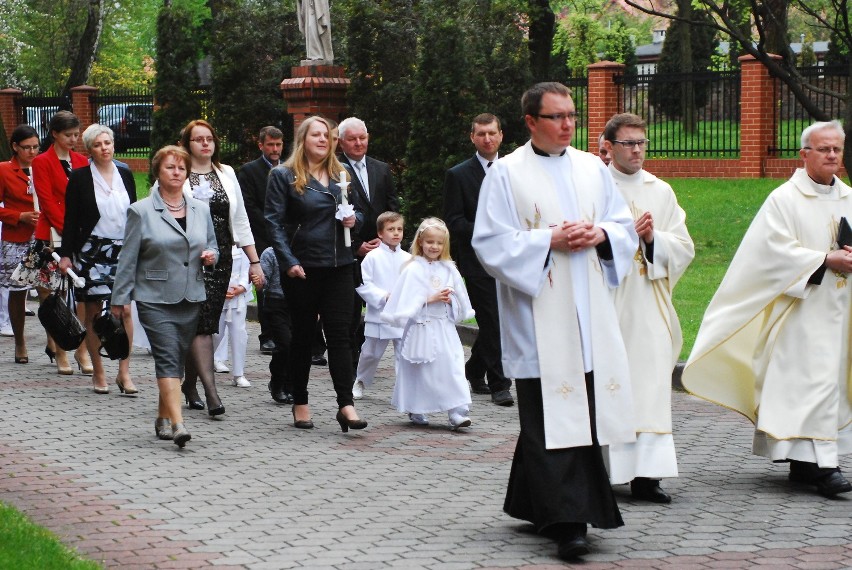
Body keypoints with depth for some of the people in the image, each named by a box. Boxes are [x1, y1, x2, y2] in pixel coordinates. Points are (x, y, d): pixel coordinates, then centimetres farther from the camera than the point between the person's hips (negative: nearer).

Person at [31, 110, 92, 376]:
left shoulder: (81, 161, 16)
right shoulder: (42, 162, 1)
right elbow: (47, 201, -6)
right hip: (54, 236, -4)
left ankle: (83, 351, 1)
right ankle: (59, 351, 4)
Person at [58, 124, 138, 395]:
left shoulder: (125, 176, 10)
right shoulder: (79, 178, 0)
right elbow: (70, 219, -1)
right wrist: (66, 254, -7)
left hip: (123, 251, 2)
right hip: (92, 251, -2)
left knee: (124, 309, -6)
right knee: (93, 312, 2)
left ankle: (124, 372, -2)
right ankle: (98, 373, 10)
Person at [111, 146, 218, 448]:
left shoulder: (200, 210, 11)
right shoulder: (141, 211, -1)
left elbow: (212, 245, 21)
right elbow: (128, 257, -1)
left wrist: (210, 255, -3)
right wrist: (121, 297, -3)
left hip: (191, 298, 5)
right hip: (155, 298, -4)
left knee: (177, 359, 9)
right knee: (168, 357, -14)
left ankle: (163, 417, 24)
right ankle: (177, 424, -21)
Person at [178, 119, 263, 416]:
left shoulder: (227, 174, 13)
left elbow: (240, 221, 15)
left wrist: (254, 261, 12)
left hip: (220, 258, 4)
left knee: (205, 323, 6)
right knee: (202, 323, -12)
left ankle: (189, 383, 22)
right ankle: (210, 391, -16)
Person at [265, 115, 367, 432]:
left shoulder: (341, 175, 14)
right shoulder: (283, 177, -1)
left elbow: (358, 212, 23)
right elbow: (274, 222, -6)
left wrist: (354, 219, -1)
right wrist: (288, 262, -16)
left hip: (339, 266, 3)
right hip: (302, 269, -3)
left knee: (339, 334, -4)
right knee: (302, 335, 6)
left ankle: (346, 406, -9)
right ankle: (300, 404, 17)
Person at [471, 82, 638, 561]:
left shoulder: (592, 169, 14)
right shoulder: (507, 173, 0)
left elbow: (626, 228, 16)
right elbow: (491, 243, -6)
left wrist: (599, 233, -6)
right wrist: (550, 241, -14)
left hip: (590, 314, 5)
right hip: (539, 315, -5)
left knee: (586, 410, 5)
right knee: (551, 418, -8)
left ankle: (534, 503, 19)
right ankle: (567, 521, -10)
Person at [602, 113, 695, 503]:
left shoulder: (661, 191, 13)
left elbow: (684, 248, 10)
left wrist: (653, 238, -7)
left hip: (649, 307, 3)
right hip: (606, 303, -3)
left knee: (651, 383, -5)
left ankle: (645, 474, -6)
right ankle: (605, 468, 6)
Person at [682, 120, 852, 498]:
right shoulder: (784, 200, -4)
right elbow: (779, 250, -11)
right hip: (802, 309, -6)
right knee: (812, 378, -14)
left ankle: (802, 463, 13)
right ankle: (822, 465, -17)